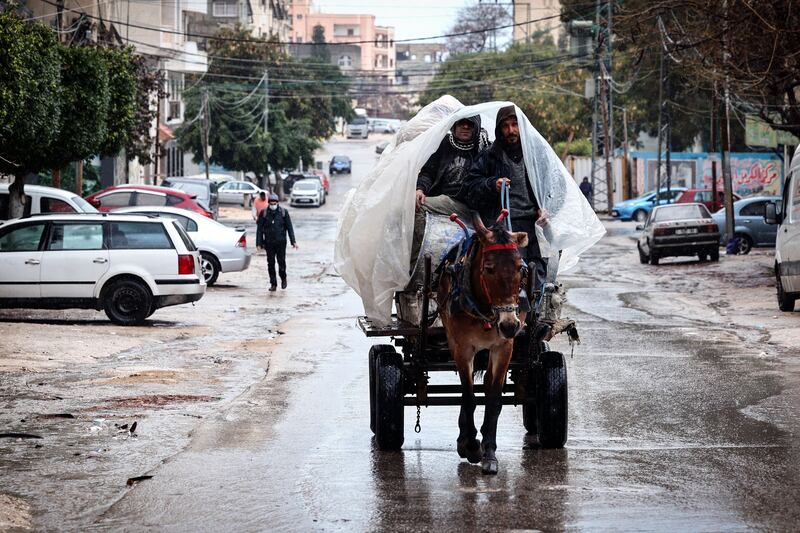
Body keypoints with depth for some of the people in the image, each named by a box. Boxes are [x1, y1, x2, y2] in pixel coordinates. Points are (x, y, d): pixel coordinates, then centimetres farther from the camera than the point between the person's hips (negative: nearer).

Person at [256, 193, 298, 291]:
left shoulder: (283, 212, 1)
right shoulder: (264, 213, 1)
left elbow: (289, 227, 3)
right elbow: (259, 229, 4)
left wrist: (293, 241, -2)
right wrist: (259, 243, -2)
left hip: (281, 242, -1)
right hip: (269, 243, 1)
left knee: (281, 262, -1)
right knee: (270, 264, 2)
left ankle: (283, 279, 24)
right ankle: (273, 284, 10)